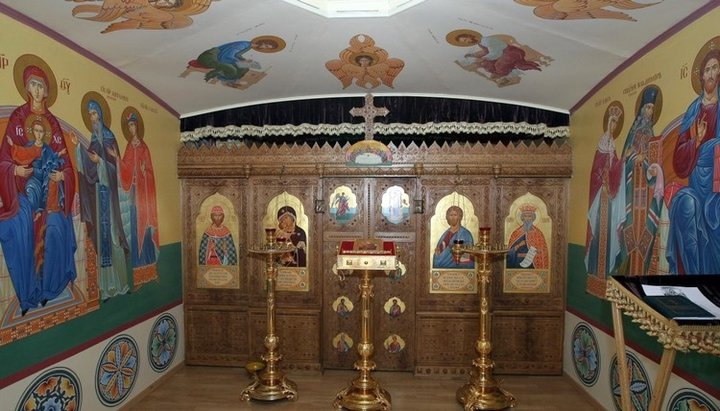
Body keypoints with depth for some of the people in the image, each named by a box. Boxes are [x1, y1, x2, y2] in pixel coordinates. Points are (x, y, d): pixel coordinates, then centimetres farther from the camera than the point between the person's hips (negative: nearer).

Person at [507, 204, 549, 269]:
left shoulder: (539, 234, 3)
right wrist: (517, 247, -13)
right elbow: (510, 253, 3)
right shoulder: (516, 233, 4)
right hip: (518, 266, 0)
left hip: (534, 267, 0)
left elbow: (543, 254, 5)